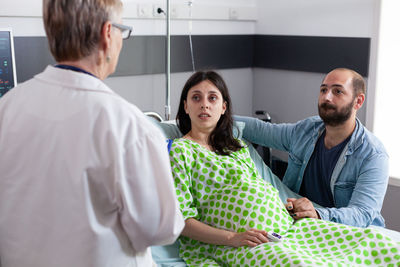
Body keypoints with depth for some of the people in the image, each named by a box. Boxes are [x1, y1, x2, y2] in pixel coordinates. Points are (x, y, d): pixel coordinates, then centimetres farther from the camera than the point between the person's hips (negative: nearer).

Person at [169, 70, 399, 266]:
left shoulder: (237, 146, 25)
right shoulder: (180, 150, 3)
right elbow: (180, 218, -5)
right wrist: (233, 238, -17)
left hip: (288, 225, 7)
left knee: (374, 241, -9)